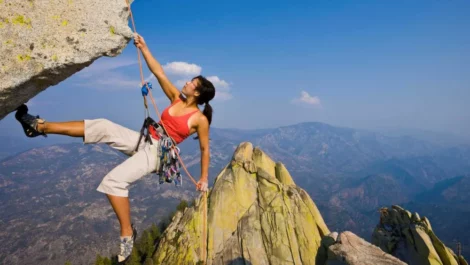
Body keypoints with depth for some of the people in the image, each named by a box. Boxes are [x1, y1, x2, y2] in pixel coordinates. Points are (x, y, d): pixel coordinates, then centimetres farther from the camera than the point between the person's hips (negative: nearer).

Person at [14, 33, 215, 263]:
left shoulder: (200, 119, -10)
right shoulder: (176, 98, 6)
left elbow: (205, 149, -3)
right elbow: (159, 73, 5)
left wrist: (204, 179, 1)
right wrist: (143, 47, 1)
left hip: (155, 153, -6)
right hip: (143, 140, 7)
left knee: (114, 180, -26)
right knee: (103, 127, -11)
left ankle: (127, 233, -13)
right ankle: (39, 126, -3)